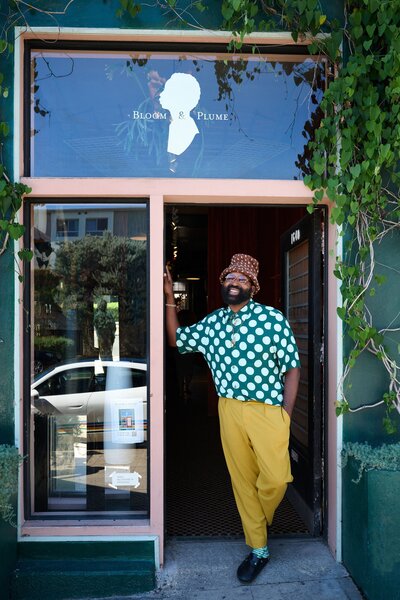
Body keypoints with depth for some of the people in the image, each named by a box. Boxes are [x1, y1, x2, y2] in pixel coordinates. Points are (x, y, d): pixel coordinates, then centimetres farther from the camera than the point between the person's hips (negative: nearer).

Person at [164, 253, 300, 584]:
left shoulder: (272, 318, -6)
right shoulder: (211, 323, 7)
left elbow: (292, 368, -3)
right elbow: (176, 338, 21)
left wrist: (286, 414, -7)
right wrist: (169, 298, 10)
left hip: (268, 410, -3)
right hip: (229, 410, 4)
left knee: (275, 478, -11)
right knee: (242, 480, 9)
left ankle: (262, 520, 24)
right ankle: (258, 550, 25)